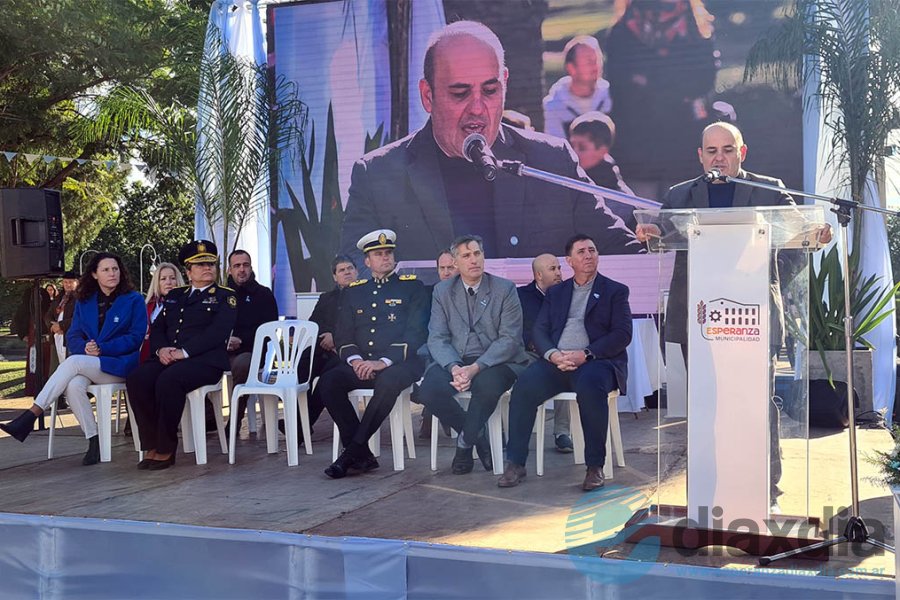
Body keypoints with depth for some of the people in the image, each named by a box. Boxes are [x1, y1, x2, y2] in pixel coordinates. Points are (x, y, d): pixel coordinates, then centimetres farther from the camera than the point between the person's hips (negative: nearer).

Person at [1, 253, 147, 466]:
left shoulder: (133, 300, 2)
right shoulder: (84, 302, 15)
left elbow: (136, 337, -5)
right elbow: (73, 336, 11)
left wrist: (102, 349, -15)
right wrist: (85, 348, -13)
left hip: (119, 364, -4)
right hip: (88, 364, 4)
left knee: (73, 362, -31)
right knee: (74, 386, -33)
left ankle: (31, 416, -31)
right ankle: (94, 441, -24)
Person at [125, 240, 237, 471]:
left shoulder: (225, 296, 8)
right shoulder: (174, 296, 26)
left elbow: (218, 331, -7)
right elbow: (157, 328, 19)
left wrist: (184, 352, -17)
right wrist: (161, 349, -5)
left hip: (204, 360, -5)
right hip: (168, 357, 5)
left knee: (168, 381, -35)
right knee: (136, 379, -25)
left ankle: (166, 450, -23)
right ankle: (150, 446, -18)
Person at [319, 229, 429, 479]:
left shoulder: (412, 287, 7)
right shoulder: (354, 292, 19)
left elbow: (415, 333, -5)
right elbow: (342, 334, 13)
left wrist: (384, 362, -17)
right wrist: (355, 360, -9)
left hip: (398, 363, -4)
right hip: (361, 364, 4)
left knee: (388, 381, -38)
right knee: (328, 381, -24)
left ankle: (353, 451, -27)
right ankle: (362, 456, -21)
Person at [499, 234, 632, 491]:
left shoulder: (615, 291, 11)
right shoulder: (555, 292, 22)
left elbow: (622, 334, -1)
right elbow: (540, 330, 13)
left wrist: (585, 354, -15)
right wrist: (553, 354, -11)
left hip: (597, 362, -3)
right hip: (557, 361, 3)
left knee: (590, 386, -38)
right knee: (524, 386, -27)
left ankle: (595, 467, -26)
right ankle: (515, 464, -19)